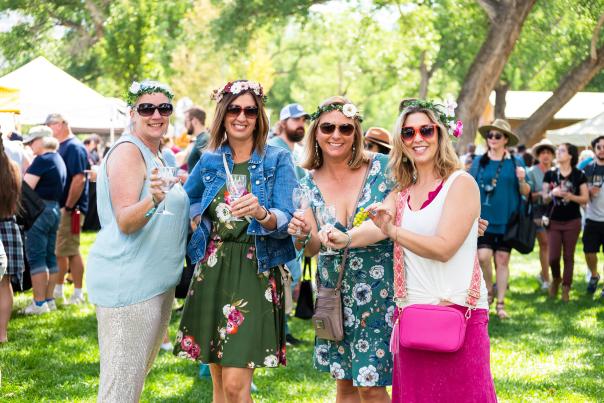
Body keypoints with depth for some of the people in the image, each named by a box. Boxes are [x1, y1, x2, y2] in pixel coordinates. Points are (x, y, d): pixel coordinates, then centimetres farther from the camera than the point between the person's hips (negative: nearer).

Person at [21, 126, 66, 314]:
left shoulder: (42, 160, -15)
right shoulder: (58, 160, 14)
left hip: (39, 210, -9)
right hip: (54, 209, 9)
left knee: (36, 257, -6)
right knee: (49, 256, 12)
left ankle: (39, 303, -6)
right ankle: (49, 299, 16)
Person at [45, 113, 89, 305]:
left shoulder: (74, 147, -15)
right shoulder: (61, 147, 14)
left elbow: (79, 179, -23)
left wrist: (68, 207, -20)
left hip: (70, 210, -9)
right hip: (58, 208, 9)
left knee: (70, 251, -4)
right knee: (59, 250, 15)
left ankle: (78, 294, 3)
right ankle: (58, 289, 25)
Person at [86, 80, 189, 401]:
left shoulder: (157, 154, 15)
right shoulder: (128, 151, -13)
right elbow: (125, 222, -21)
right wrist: (154, 199, -37)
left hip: (158, 281, 10)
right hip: (127, 281, -10)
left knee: (138, 374, 18)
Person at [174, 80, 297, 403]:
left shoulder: (277, 161, -1)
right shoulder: (210, 161, 10)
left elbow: (287, 221, -12)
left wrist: (261, 212, -30)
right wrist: (197, 217, 8)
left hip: (255, 271, -4)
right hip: (212, 270, 4)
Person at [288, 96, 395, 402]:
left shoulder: (383, 167, -8)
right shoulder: (309, 186, 3)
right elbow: (313, 248, -2)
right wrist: (302, 236, -23)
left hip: (380, 290, -4)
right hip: (335, 293, 4)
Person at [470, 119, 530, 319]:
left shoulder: (515, 163, 2)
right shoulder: (479, 162, 5)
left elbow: (525, 192, 5)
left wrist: (522, 180, -14)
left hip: (506, 220, 0)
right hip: (484, 218, 0)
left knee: (502, 260, 4)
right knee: (483, 256, -12)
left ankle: (500, 303, 13)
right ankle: (489, 290, 15)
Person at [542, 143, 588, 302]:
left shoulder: (579, 175, -2)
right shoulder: (550, 175, 4)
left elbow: (585, 198, -3)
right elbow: (544, 199, 5)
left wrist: (569, 195, -18)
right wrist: (552, 193, -16)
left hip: (572, 222, -1)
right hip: (554, 222, 1)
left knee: (568, 256, 3)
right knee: (553, 257, -3)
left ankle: (566, 288, 13)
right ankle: (556, 279, 27)